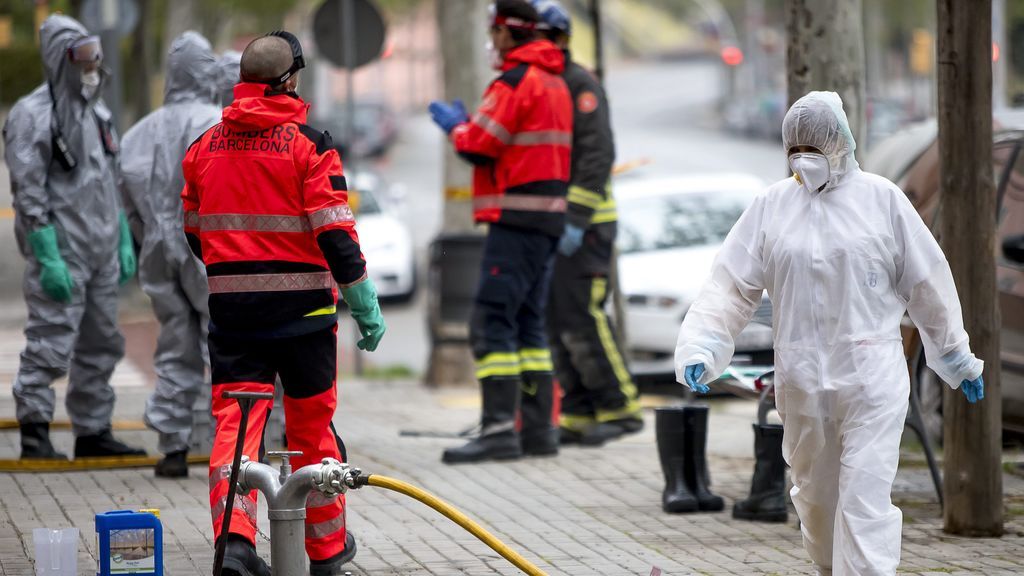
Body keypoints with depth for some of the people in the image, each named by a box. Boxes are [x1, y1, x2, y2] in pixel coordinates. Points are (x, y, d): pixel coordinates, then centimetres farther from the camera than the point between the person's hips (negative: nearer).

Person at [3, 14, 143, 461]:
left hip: (102, 255, 8)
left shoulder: (97, 114, 15)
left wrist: (124, 243, 16)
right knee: (50, 344, -8)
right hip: (62, 253, -8)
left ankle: (93, 431, 19)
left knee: (101, 345, 11)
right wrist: (49, 260, -20)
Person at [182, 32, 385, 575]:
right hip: (301, 305, -3)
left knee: (236, 419, 1)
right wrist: (365, 304, -7)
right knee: (311, 423, 11)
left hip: (230, 306, 3)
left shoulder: (204, 146, 6)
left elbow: (193, 234, 15)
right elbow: (336, 233, -13)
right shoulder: (308, 142, -8)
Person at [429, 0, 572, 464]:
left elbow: (479, 146, -15)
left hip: (517, 220, -10)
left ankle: (499, 429, -18)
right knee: (528, 324, 14)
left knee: (492, 321, -12)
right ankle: (538, 429, 14)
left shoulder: (515, 82, -13)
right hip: (547, 219, 10)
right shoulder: (554, 81, 18)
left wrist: (455, 127, 5)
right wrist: (467, 124, 12)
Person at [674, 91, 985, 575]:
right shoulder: (772, 205, 3)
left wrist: (957, 358, 12)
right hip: (801, 377, 3)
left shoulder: (881, 198, -2)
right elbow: (731, 284, -1)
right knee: (815, 495, 15)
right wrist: (699, 348, -15)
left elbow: (927, 284, 5)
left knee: (865, 497, -12)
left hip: (871, 374, -3)